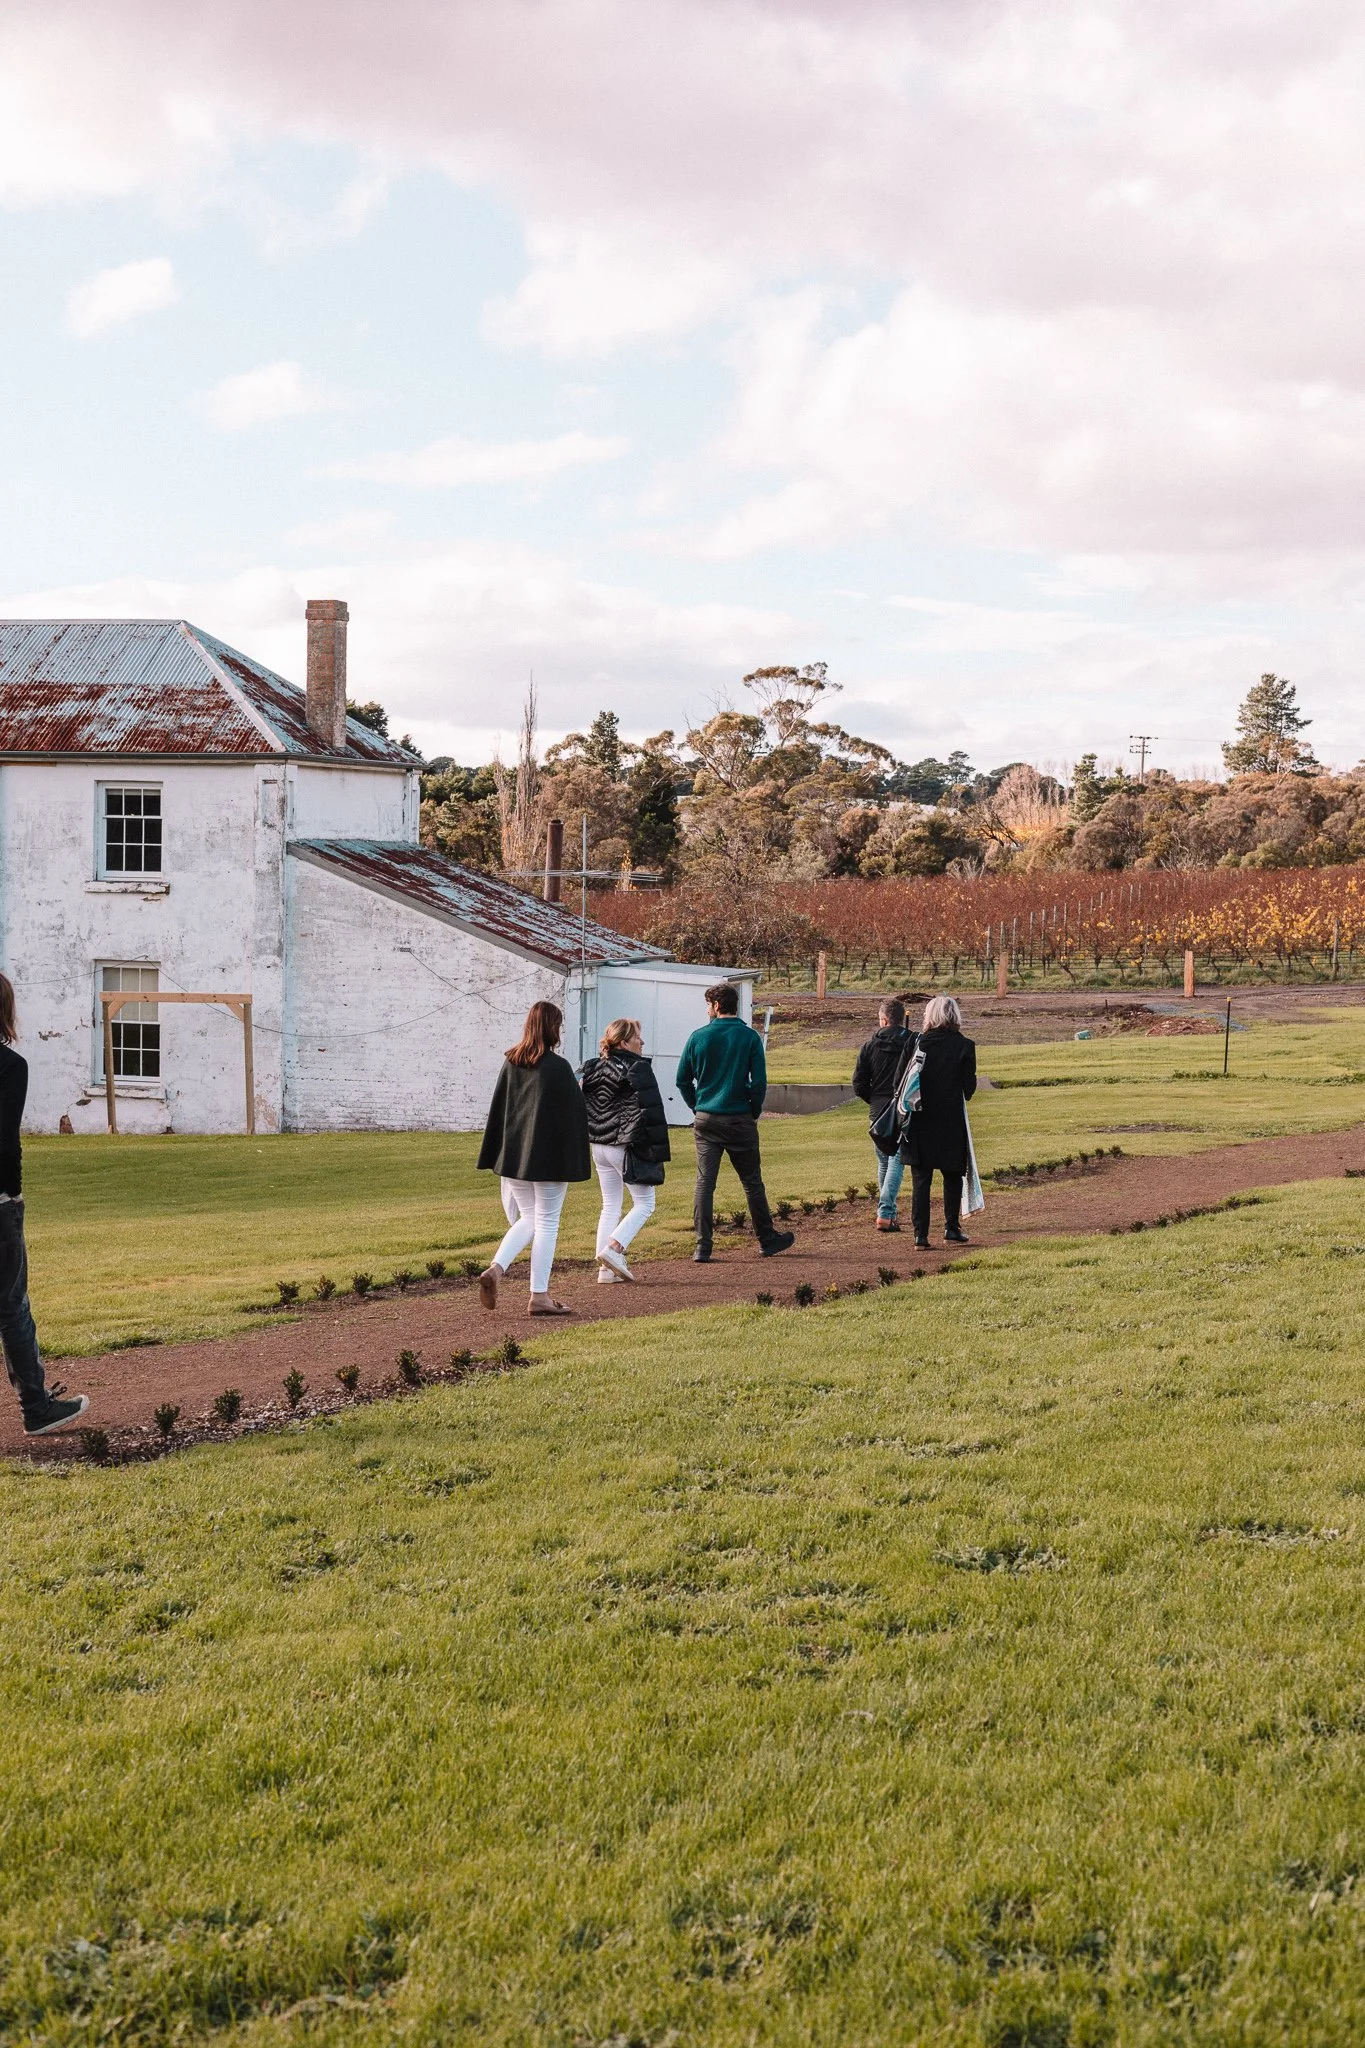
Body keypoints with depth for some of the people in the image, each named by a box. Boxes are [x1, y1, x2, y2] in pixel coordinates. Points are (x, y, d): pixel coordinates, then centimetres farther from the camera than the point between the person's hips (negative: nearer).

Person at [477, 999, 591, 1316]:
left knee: (527, 1218, 17)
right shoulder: (558, 1067, -12)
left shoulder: (511, 1064, 4)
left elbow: (497, 1110, 8)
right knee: (547, 1223, 4)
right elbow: (573, 1114, -11)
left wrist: (493, 1157, 14)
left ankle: (495, 1269, -5)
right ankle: (539, 1296, 5)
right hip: (550, 1159, -5)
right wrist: (576, 1164, 0)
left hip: (513, 1156, 5)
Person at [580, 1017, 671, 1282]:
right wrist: (661, 1150, -12)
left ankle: (606, 1269, 10)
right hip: (627, 1148, -8)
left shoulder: (594, 1069, 9)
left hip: (599, 1147, 8)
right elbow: (651, 1112, -16)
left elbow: (583, 1108, 13)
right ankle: (612, 1249, -14)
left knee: (610, 1206, 14)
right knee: (644, 1204, 3)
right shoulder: (638, 1069, -14)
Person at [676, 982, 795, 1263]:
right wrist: (754, 1113, 5)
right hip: (739, 1119, -1)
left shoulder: (699, 1037, -2)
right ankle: (767, 1239, 20)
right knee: (752, 1182, 10)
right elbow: (759, 1081, -8)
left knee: (704, 1182, 3)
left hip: (706, 1121, 1)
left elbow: (682, 1079, 3)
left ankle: (702, 1246, -1)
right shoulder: (749, 1037, -5)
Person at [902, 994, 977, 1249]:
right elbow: (969, 1087, -5)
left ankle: (920, 1235, -1)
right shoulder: (964, 1046, -6)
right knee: (952, 1176, 16)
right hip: (952, 1122, 0)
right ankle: (951, 1229, 18)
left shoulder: (917, 1043, -4)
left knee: (920, 1179, 4)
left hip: (920, 1121, 0)